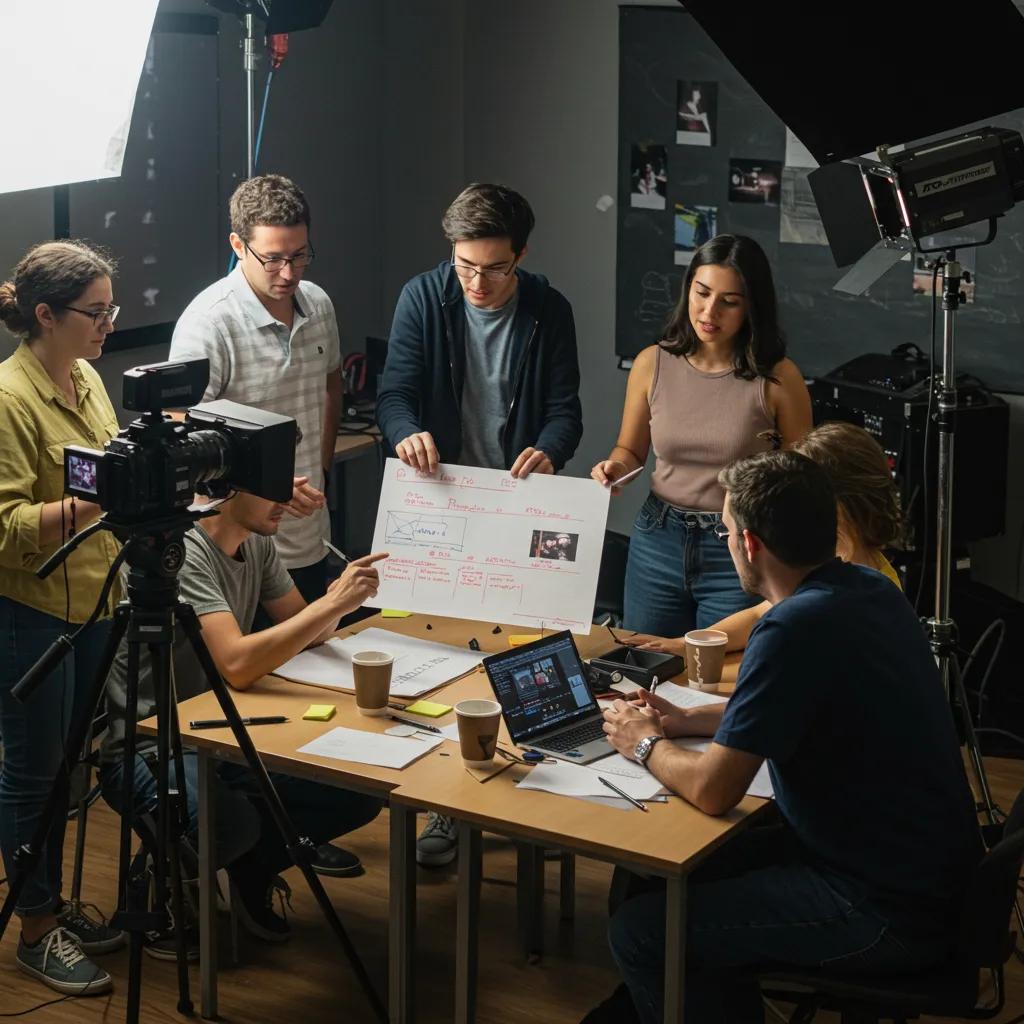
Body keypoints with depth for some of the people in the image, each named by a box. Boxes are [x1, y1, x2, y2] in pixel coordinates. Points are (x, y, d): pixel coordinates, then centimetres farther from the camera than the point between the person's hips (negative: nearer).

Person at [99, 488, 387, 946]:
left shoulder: (257, 543, 5)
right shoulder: (180, 551, -22)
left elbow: (303, 632, 11)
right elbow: (237, 665, -32)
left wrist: (340, 595, -11)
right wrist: (333, 603, -28)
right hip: (146, 748, -8)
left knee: (360, 794, -10)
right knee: (228, 825, -37)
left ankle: (252, 869, 14)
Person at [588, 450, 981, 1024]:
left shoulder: (796, 628, -25)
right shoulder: (870, 589, 4)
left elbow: (712, 791, -21)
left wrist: (647, 745, -1)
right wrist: (687, 721, 17)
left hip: (893, 913, -9)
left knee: (640, 930, -5)